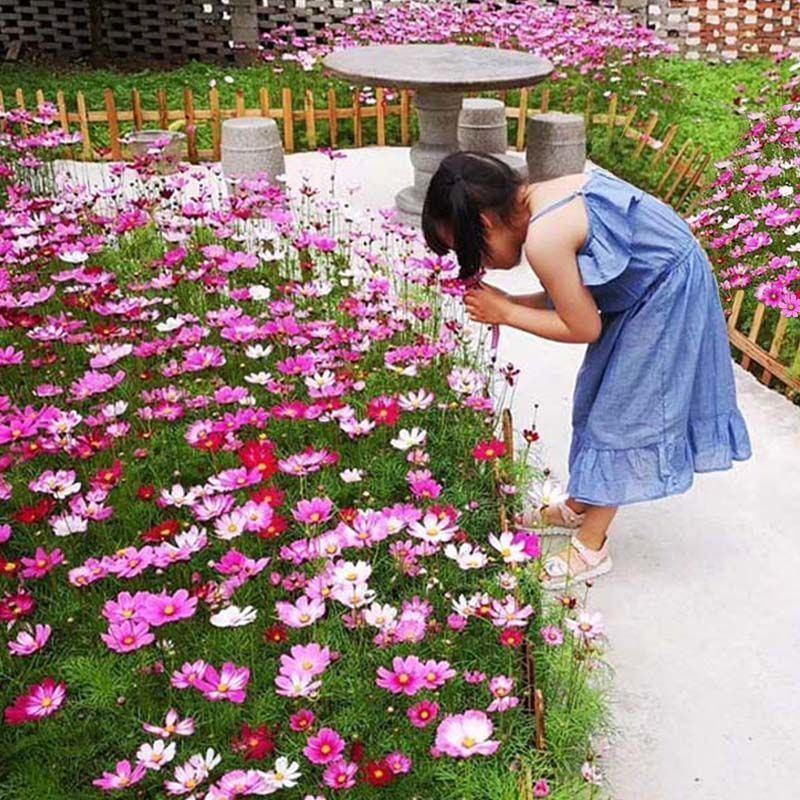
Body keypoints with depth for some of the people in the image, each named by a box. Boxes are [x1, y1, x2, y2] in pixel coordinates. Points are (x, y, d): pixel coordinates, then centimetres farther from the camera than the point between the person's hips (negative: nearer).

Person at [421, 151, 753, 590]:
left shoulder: (542, 239, -27)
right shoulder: (545, 195, 0)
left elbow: (584, 327, -18)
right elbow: (576, 296, 6)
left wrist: (506, 314, -10)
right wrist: (505, 302, -2)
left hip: (665, 299, -9)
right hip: (665, 285, 9)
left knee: (617, 416, 0)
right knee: (599, 401, 18)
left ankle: (590, 549, 14)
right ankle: (578, 506, 37)